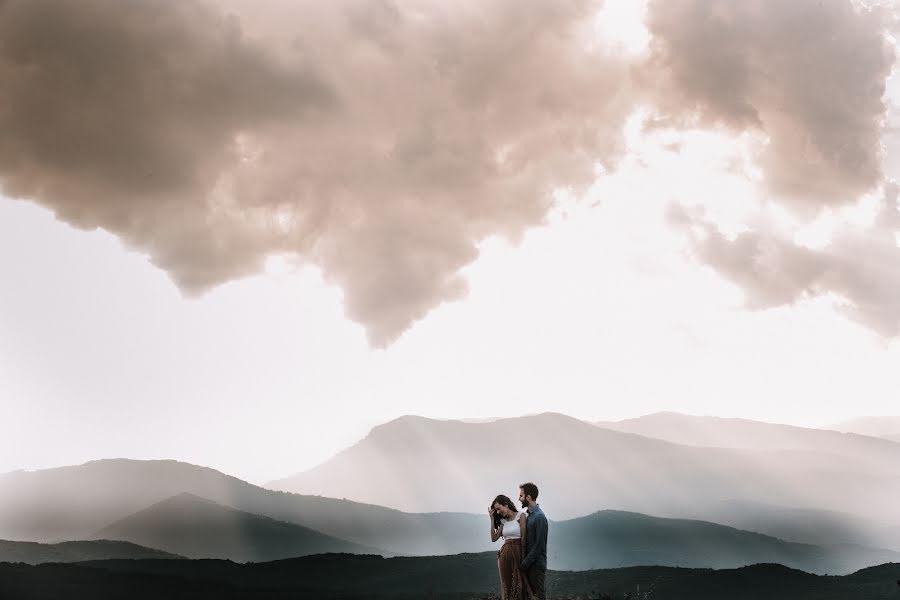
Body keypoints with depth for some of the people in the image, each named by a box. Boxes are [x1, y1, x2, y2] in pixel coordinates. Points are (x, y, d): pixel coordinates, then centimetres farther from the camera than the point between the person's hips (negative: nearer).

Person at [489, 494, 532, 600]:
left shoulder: (520, 516, -4)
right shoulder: (503, 521, 13)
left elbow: (523, 539, -8)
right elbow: (494, 538, 6)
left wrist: (523, 557, -12)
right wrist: (492, 519, 5)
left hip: (517, 554, -6)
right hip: (504, 554, 6)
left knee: (519, 585, -5)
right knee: (507, 585, 5)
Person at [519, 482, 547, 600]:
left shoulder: (539, 517, -16)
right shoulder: (529, 515, 12)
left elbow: (539, 545, -18)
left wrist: (526, 562, -15)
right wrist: (524, 560, 8)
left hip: (537, 564, -9)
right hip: (528, 563, 9)